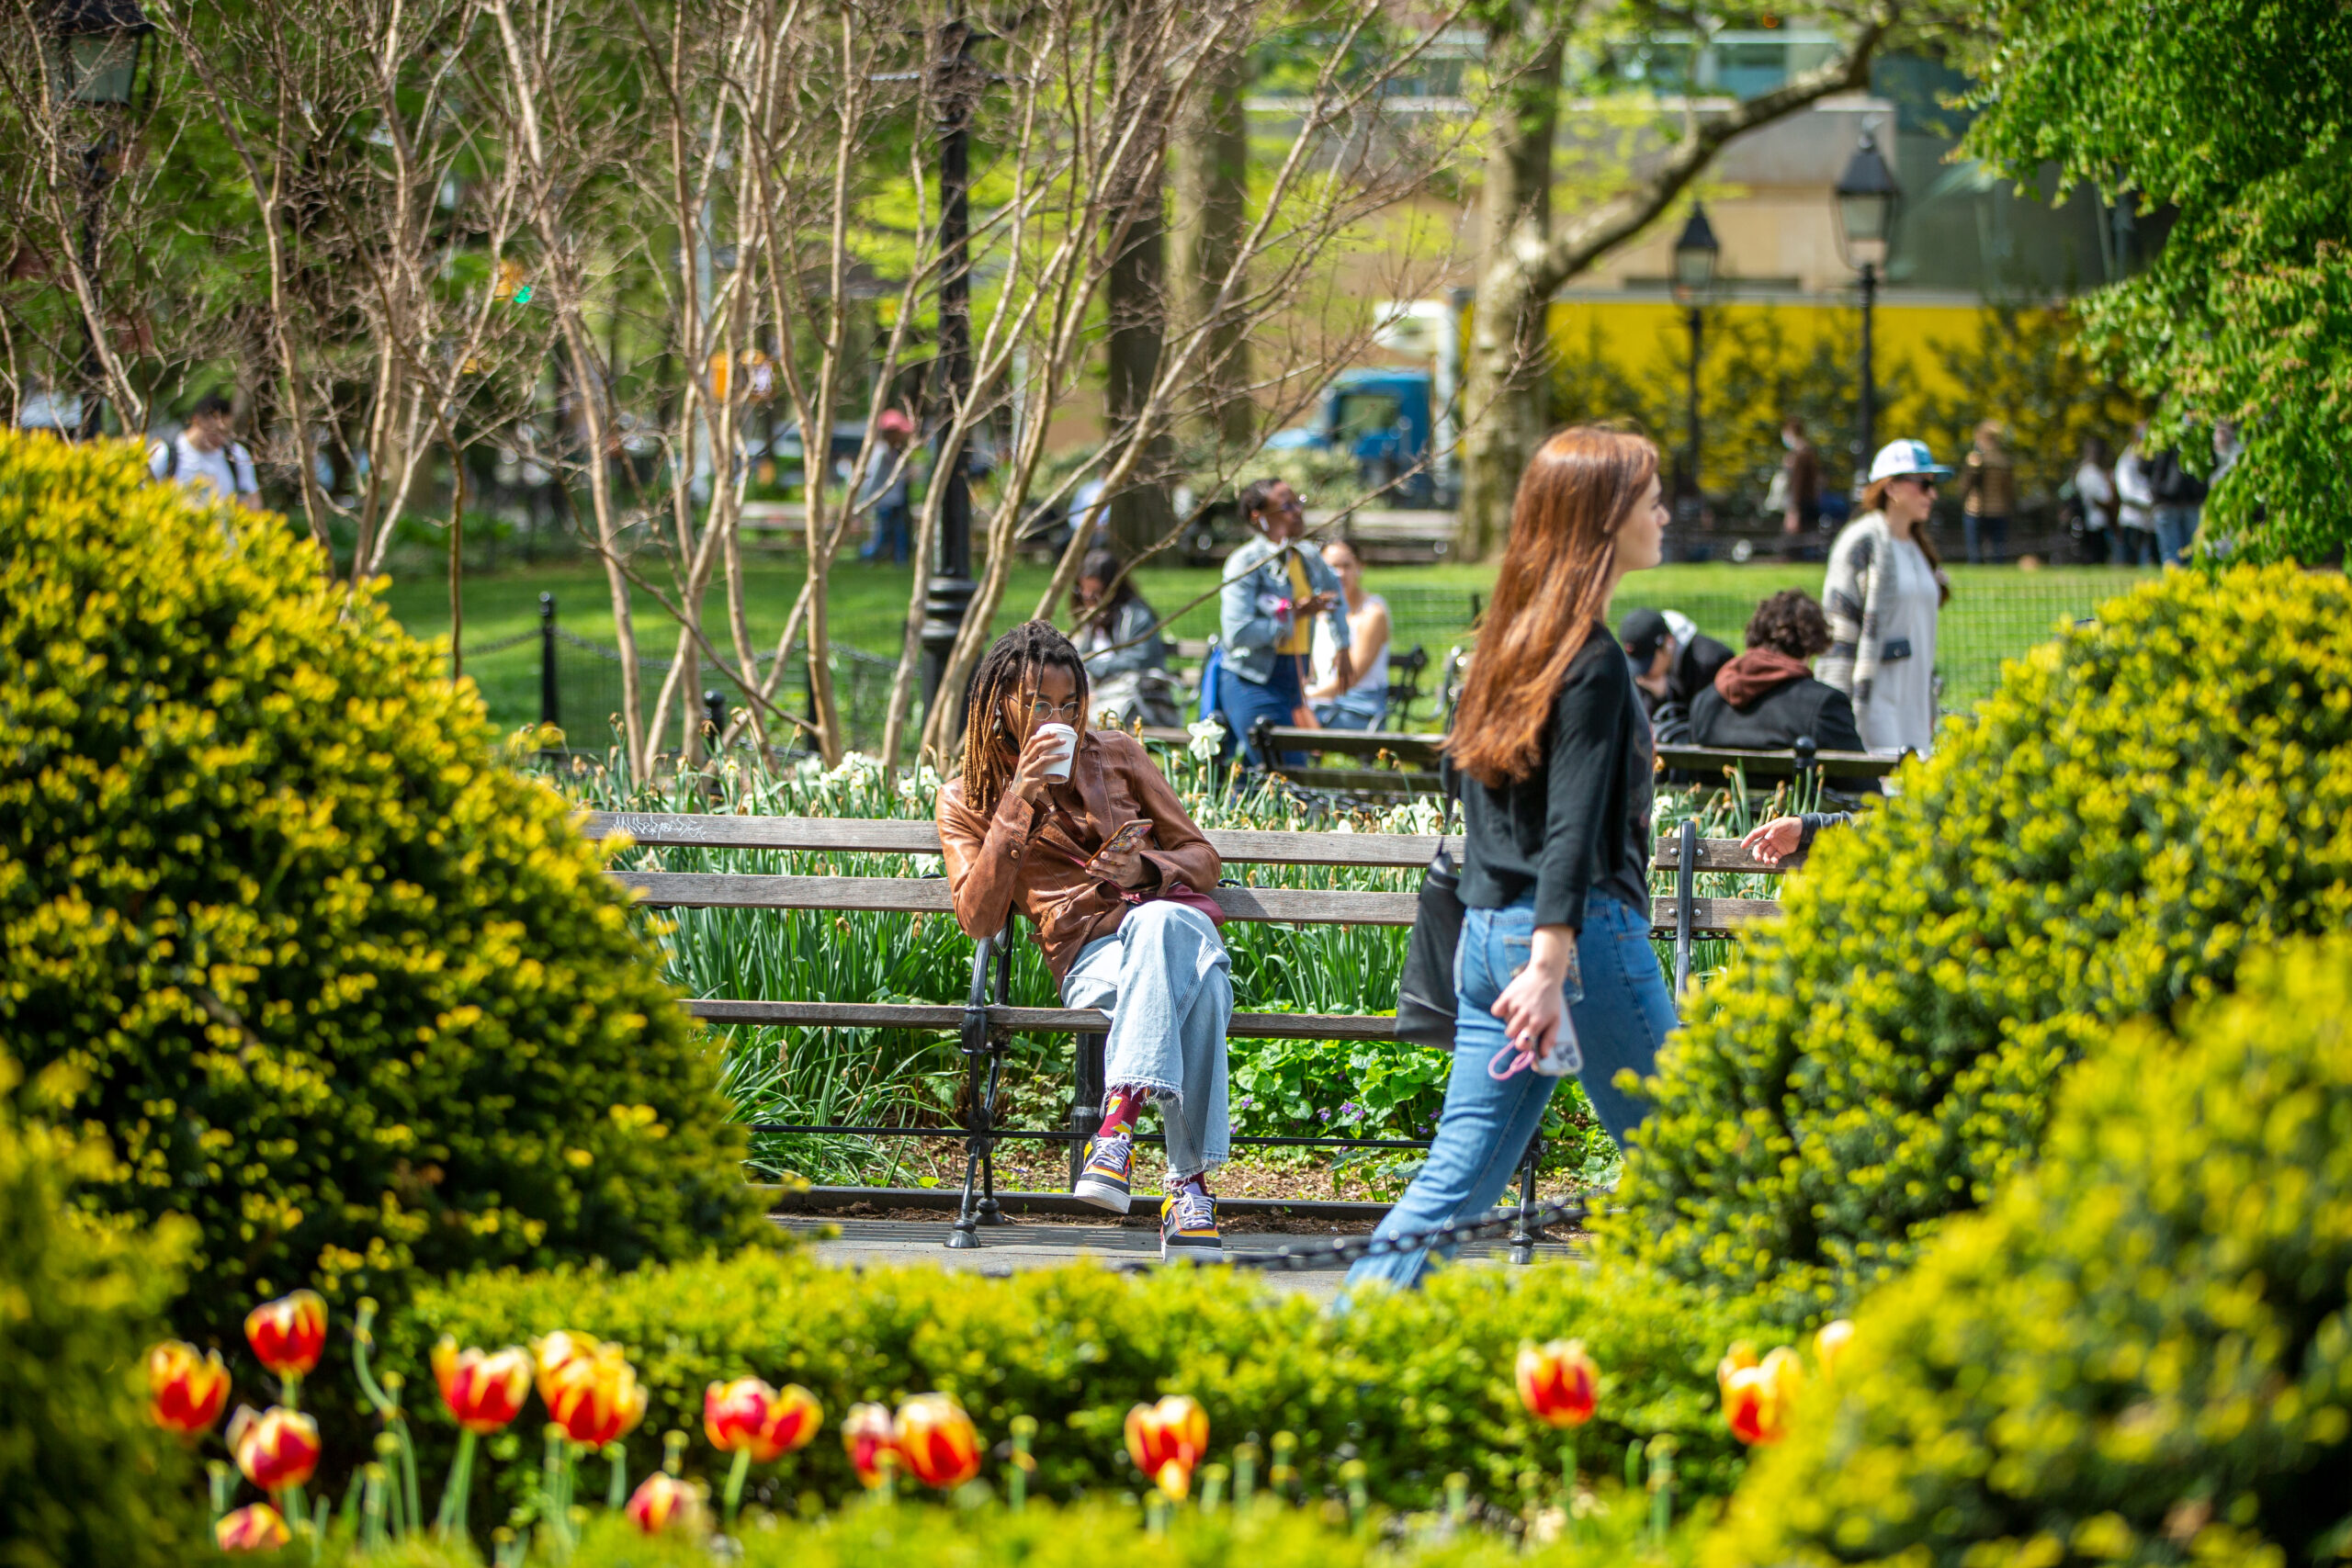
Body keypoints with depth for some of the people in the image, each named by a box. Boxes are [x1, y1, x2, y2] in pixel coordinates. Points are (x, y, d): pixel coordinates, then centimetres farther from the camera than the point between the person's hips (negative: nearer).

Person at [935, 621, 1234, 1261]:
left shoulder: (1117, 754, 18)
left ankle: (1120, 1117, -51)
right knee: (1197, 988, -39)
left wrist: (1145, 869, -5)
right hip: (1091, 960, -2)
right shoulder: (966, 799, 12)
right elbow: (978, 920, -4)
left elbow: (1202, 859, 19)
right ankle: (1189, 1179, -49)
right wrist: (1017, 801, -10)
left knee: (1156, 924, -40)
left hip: (1176, 920, 2)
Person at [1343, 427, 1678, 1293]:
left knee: (1461, 1170, 5)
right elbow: (1573, 829, -18)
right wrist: (1549, 966, -23)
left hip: (1488, 931, 8)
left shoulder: (1509, 644, 14)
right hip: (1581, 931, -8)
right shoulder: (1590, 660, -12)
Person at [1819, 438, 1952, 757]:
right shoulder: (1863, 542, -7)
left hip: (1912, 701, 8)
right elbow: (1837, 627, -10)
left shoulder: (1919, 548, 18)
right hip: (1874, 694, -8)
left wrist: (1930, 710, 20)